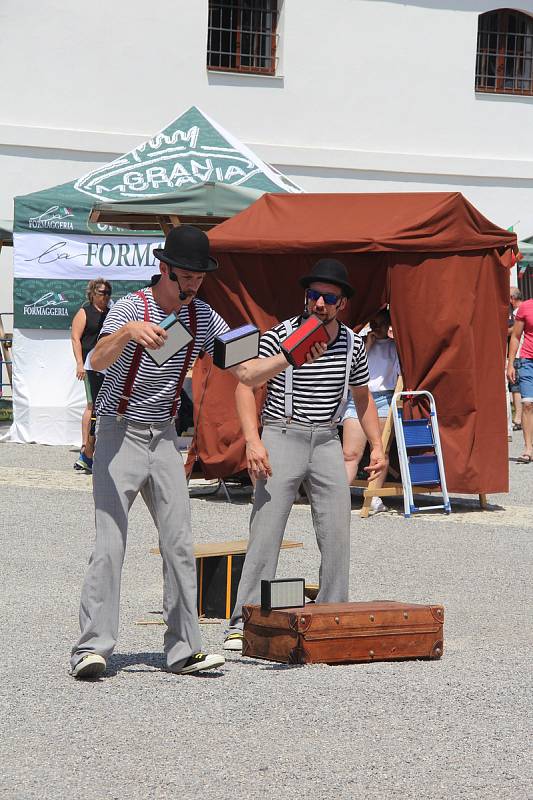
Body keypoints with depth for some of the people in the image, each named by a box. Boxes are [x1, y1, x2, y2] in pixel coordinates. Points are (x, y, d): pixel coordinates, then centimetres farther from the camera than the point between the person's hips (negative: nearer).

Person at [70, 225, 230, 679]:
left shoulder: (202, 315, 2)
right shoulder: (131, 308, -15)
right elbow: (96, 361, -31)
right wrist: (128, 332, -52)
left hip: (164, 436, 6)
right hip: (120, 433, -6)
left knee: (180, 543, 2)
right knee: (111, 541, -13)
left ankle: (184, 649, 6)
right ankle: (92, 648, -13)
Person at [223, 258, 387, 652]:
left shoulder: (352, 345, 6)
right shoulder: (280, 336, -7)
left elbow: (363, 398, 20)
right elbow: (245, 385, -7)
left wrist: (377, 445, 10)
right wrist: (253, 440, -18)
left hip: (328, 442, 4)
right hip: (282, 438, -4)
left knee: (337, 534, 2)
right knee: (265, 531, -8)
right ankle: (245, 621, -6)